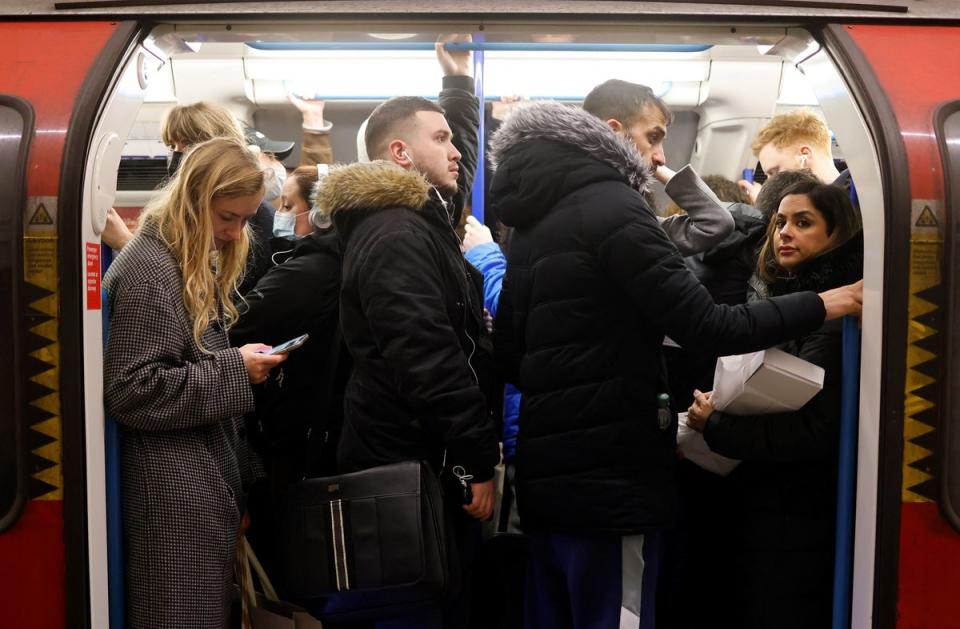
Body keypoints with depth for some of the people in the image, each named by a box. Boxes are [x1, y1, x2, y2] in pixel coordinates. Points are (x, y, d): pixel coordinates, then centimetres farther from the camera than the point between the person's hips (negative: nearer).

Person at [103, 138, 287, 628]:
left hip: (209, 478, 9)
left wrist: (242, 360, 9)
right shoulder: (147, 270, -16)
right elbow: (130, 390, -22)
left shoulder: (197, 264, 15)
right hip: (173, 494, -9)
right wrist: (234, 371, -19)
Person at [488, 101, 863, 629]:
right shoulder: (608, 206, -10)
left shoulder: (527, 230, 13)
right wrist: (822, 306, -6)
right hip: (610, 477, -8)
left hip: (545, 476, 8)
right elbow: (705, 327, -15)